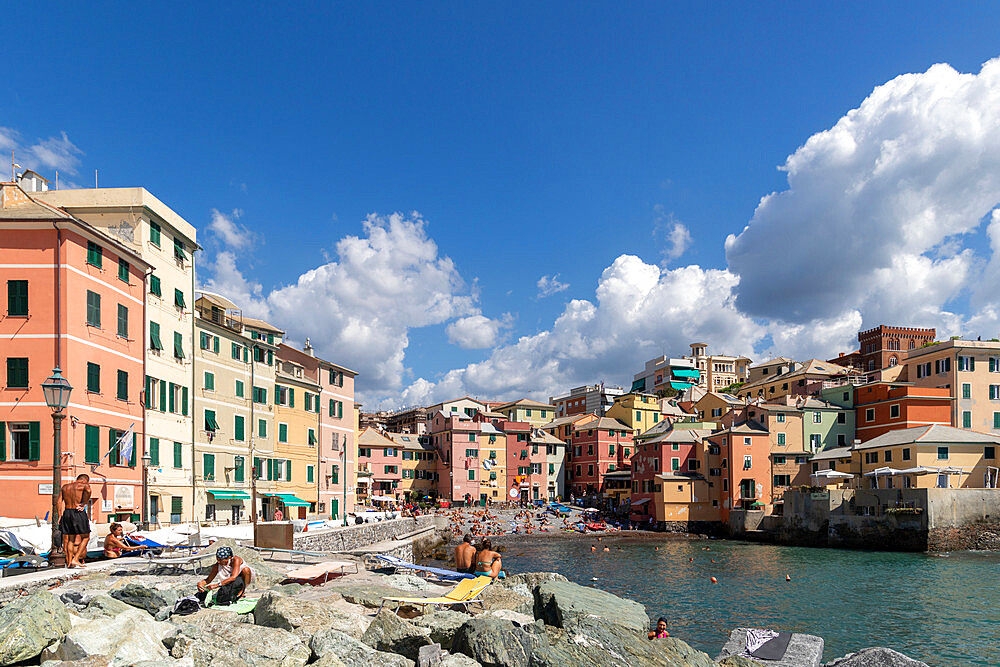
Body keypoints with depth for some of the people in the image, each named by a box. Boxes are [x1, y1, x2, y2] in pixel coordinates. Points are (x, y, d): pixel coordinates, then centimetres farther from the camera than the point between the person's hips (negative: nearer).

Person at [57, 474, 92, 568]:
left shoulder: (65, 487, 17)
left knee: (70, 539, 16)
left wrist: (60, 516, 11)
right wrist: (84, 504, -13)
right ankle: (75, 559, -4)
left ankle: (69, 562, 14)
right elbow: (88, 491, -26)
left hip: (66, 514, 6)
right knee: (86, 538, 6)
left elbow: (59, 503, 10)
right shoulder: (84, 485, -2)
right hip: (79, 513, -6)